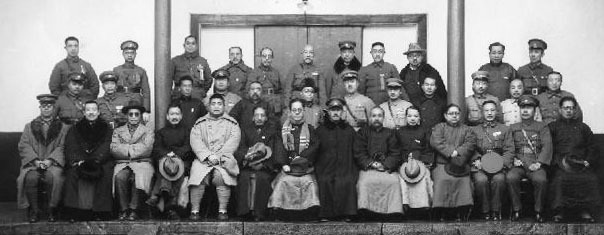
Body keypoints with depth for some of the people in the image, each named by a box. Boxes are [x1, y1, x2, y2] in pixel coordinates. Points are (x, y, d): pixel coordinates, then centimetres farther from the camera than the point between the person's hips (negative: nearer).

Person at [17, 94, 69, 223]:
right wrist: (35, 160, -10)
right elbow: (23, 146, 7)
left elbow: (62, 147, 2)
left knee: (54, 176, -34)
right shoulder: (29, 126, 19)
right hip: (33, 163, 1)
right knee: (30, 177, -31)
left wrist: (50, 160, -15)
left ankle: (52, 210, -15)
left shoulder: (63, 127, 14)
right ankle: (34, 210, -15)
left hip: (53, 163, -1)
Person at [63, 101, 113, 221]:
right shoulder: (74, 129, 17)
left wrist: (93, 161, -17)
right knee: (72, 172, -29)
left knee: (106, 173, -31)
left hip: (100, 162, -1)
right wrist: (79, 161, -16)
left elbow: (106, 148, -1)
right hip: (79, 162, 1)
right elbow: (71, 148, 4)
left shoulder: (106, 129, 13)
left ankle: (101, 211, -26)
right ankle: (75, 212, -27)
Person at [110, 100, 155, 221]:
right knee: (120, 177, -34)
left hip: (142, 163, -1)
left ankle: (133, 210, -22)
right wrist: (135, 148, -4)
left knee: (138, 176, -36)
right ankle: (123, 210, -22)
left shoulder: (148, 131, 16)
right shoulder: (118, 131, 21)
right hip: (122, 164, 1)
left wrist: (126, 148, -2)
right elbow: (114, 149, 2)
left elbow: (146, 149, -3)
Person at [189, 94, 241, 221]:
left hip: (224, 159, -1)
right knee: (197, 175, -27)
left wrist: (218, 156, -12)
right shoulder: (200, 123, 18)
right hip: (203, 159, 1)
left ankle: (222, 211, -25)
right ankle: (194, 211, -20)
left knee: (222, 176, -31)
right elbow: (195, 141, 3)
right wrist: (208, 156, -13)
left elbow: (233, 142, 2)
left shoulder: (232, 123, 16)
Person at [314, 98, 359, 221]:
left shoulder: (349, 130, 19)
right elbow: (313, 152, 14)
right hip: (325, 168, 0)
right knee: (325, 181, -31)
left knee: (347, 181, -31)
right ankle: (326, 215, -25)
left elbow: (356, 152, 16)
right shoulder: (320, 130, 17)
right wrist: (318, 168, 0)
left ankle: (346, 214, -24)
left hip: (346, 167, 0)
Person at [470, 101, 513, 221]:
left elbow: (509, 150, 9)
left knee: (499, 179, -33)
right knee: (481, 180, -32)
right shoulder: (475, 130, 20)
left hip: (499, 165, 0)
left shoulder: (504, 129, 19)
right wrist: (476, 160, -9)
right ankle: (485, 211, -17)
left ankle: (496, 211, -18)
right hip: (480, 166, 0)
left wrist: (502, 162, -9)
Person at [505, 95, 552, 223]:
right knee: (510, 177, -31)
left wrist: (539, 163, -15)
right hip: (518, 164, 1)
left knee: (541, 179, -33)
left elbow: (547, 146, 0)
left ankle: (538, 211, -16)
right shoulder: (513, 128, 19)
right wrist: (513, 159, -9)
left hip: (535, 165, -1)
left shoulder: (542, 127, 13)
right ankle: (516, 210, -17)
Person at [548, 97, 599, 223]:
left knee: (591, 179, -30)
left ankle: (585, 211, -23)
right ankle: (560, 211, -25)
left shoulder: (583, 127, 25)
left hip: (581, 164, 2)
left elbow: (592, 148, 20)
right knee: (560, 179, -34)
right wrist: (560, 161, -8)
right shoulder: (552, 127, 18)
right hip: (560, 164, -2)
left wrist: (588, 161, 2)